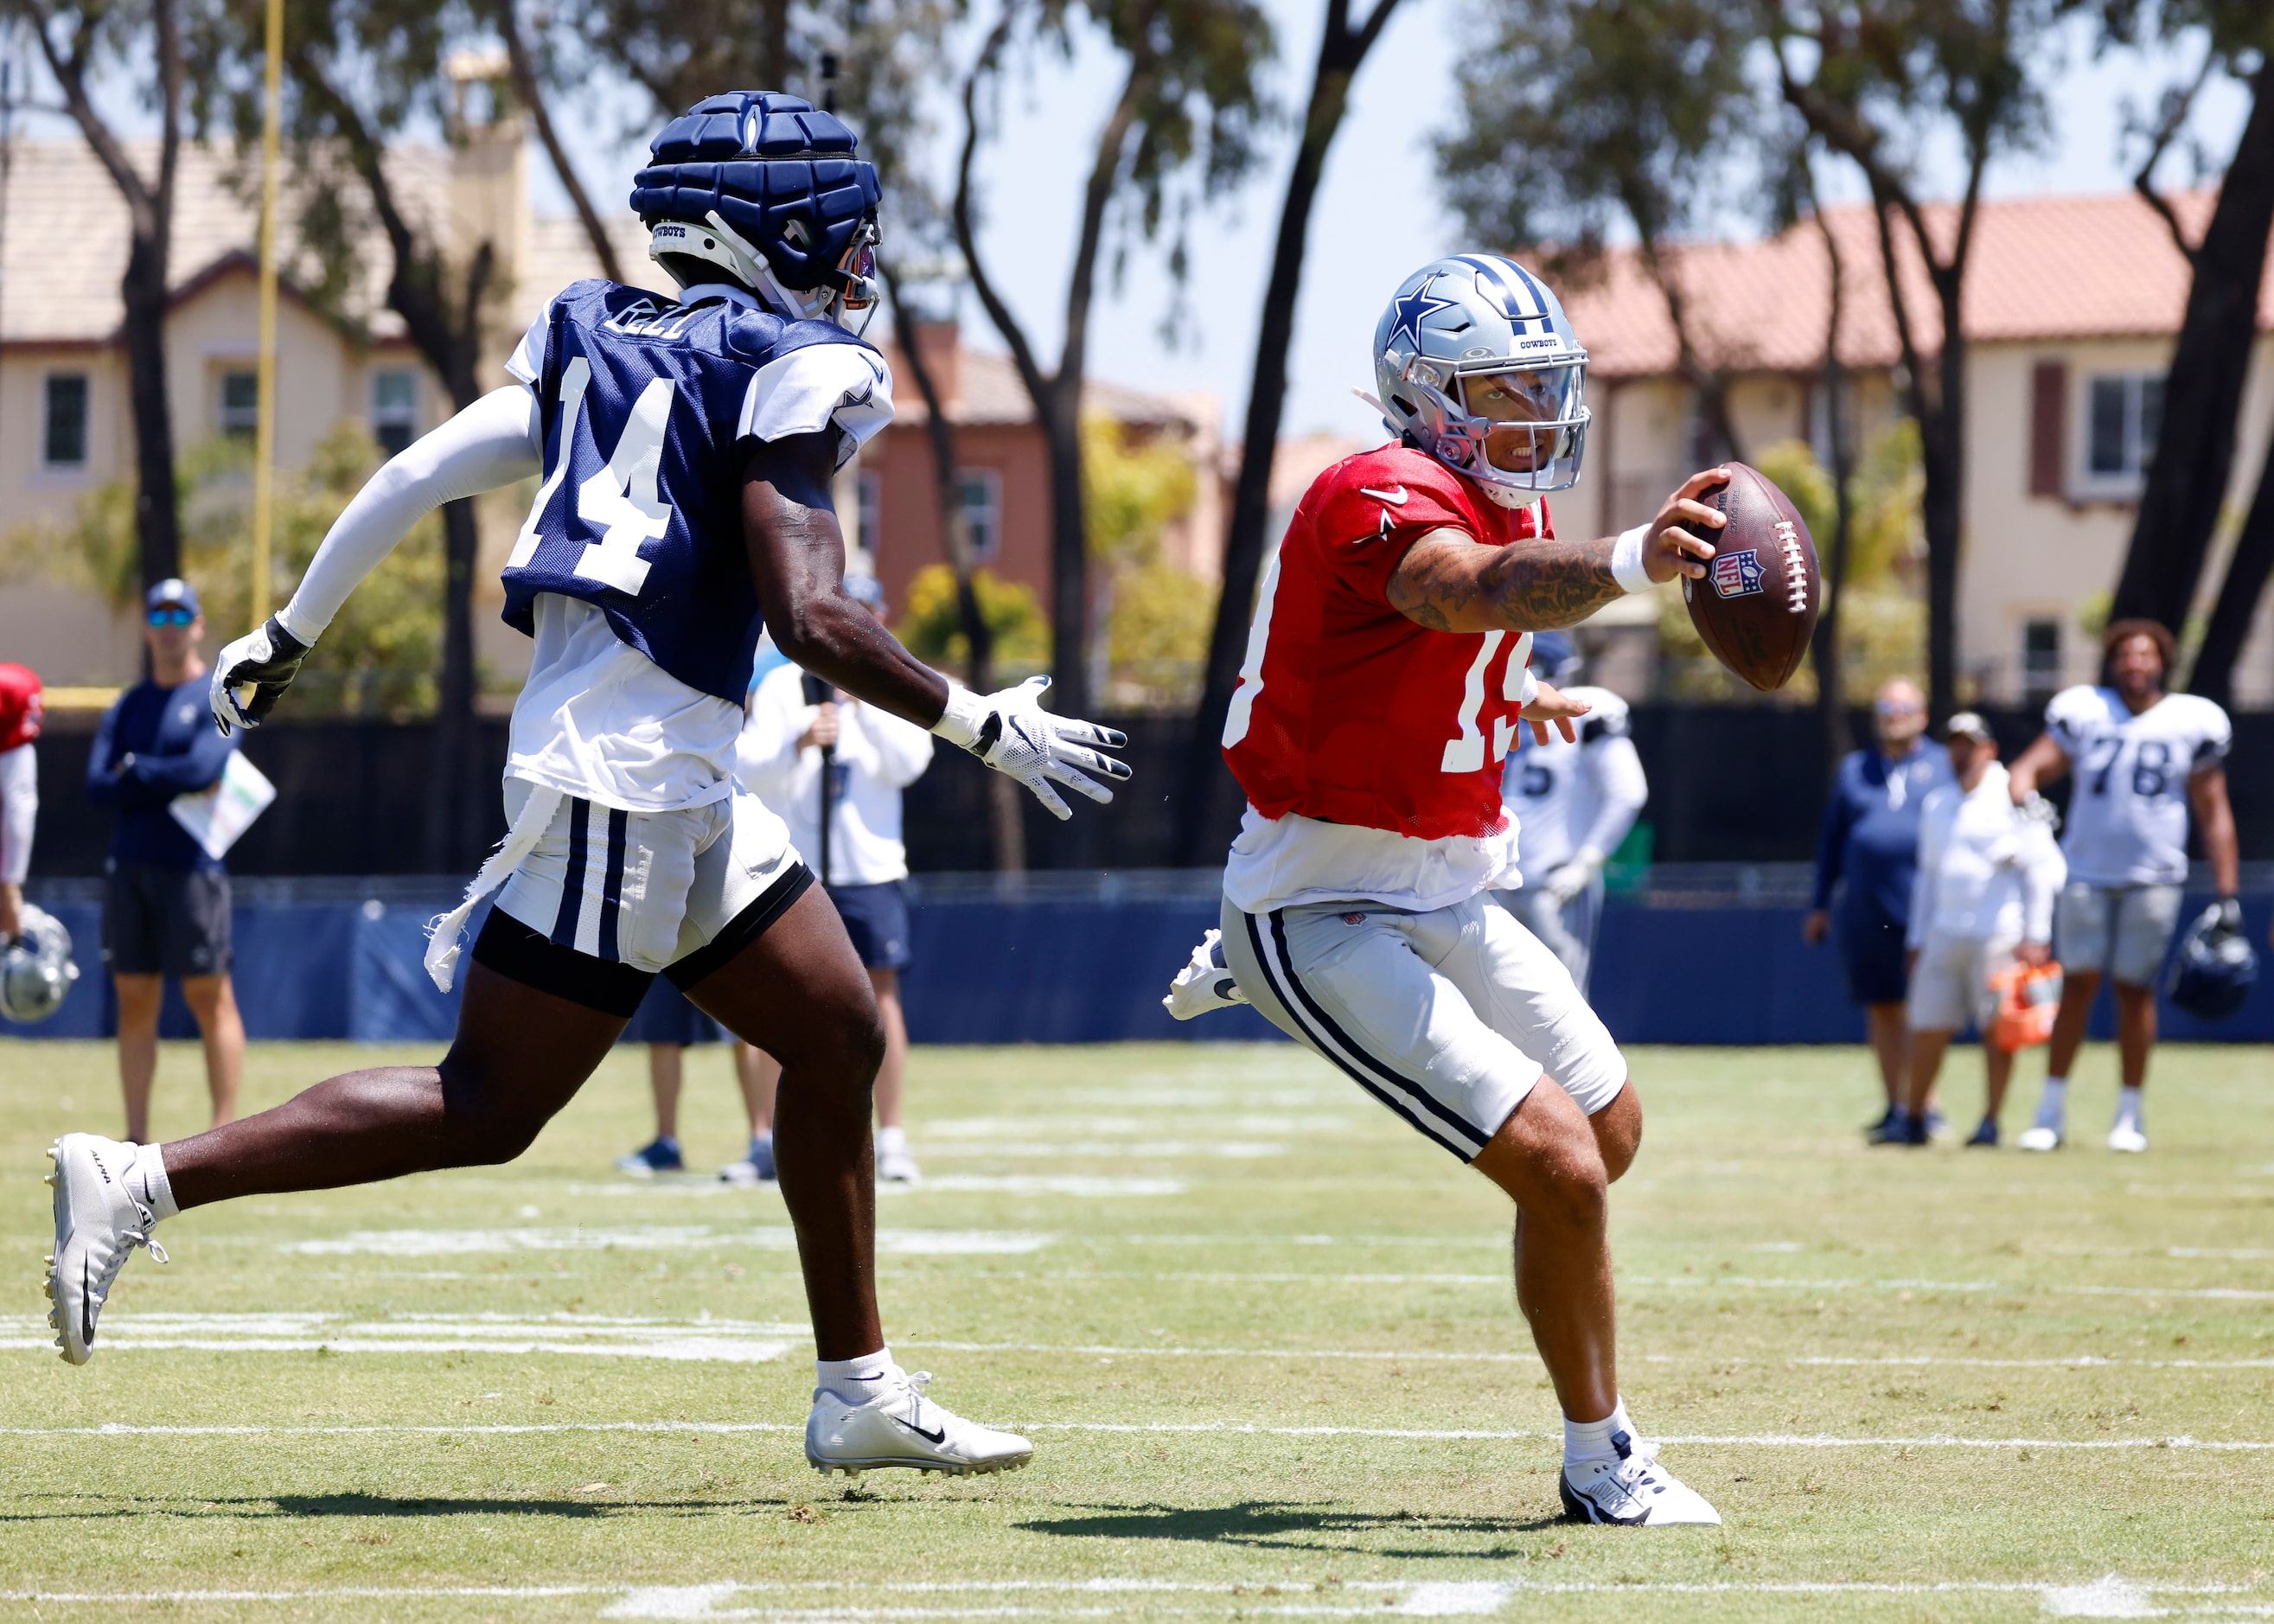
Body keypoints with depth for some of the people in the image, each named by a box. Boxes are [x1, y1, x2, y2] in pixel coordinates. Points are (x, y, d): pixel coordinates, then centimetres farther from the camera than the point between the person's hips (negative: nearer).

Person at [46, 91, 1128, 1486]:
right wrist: (987, 727, -10)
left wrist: (289, 635, 20)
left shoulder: (602, 347, 15)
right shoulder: (789, 371, -9)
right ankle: (146, 1183, -3)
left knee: (838, 1034, 14)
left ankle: (861, 1392, 17)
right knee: (486, 1112, -4)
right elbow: (811, 615, -20)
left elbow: (414, 474, 11)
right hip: (629, 766, -10)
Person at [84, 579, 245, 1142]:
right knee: (135, 1002, 5)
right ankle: (137, 1137, 7)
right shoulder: (128, 706, 16)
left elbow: (202, 769, -15)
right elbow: (98, 788, 5)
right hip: (129, 866, 6)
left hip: (191, 864, -6)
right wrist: (169, 782, -7)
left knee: (210, 996, -7)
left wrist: (135, 770, -2)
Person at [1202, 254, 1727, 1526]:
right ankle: (1605, 1464, 1)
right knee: (1564, 1169, -16)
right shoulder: (1389, 500, -24)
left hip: (1448, 902, 10)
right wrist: (1631, 562, -67)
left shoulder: (1508, 504, 6)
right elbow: (1483, 590, -50)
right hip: (1328, 927, -10)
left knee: (1612, 1130, 21)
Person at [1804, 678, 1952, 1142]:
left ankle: (1926, 1107, -7)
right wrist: (1820, 904, 16)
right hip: (1866, 911, 3)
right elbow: (1831, 838, 20)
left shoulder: (1945, 766, 9)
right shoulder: (1854, 770, 17)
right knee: (1881, 1008, 3)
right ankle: (1896, 1108, 10)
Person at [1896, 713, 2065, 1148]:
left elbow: (2040, 869, -6)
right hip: (1944, 933, 5)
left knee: (1996, 1028, -4)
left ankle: (1990, 1122, 3)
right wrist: (1916, 940, 18)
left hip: (1999, 933, -5)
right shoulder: (1936, 804, 16)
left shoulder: (2014, 799, -3)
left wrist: (2036, 936, -12)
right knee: (1926, 1029, 4)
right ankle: (1913, 1120, 13)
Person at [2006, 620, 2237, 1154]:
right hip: (2088, 871, 0)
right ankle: (2051, 1113, 4)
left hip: (2154, 878, 0)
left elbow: (2213, 813, 6)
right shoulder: (2084, 714, 3)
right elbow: (2029, 769, -2)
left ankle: (2130, 1114, 13)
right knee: (2078, 984, -2)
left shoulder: (2190, 725, 2)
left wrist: (2228, 895, 3)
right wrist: (2023, 801, -26)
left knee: (2134, 989, 1)